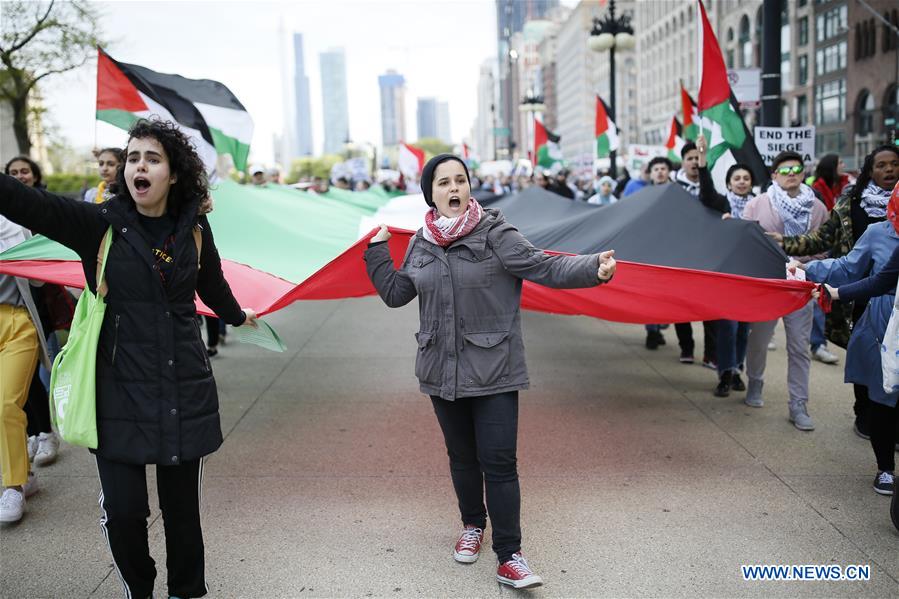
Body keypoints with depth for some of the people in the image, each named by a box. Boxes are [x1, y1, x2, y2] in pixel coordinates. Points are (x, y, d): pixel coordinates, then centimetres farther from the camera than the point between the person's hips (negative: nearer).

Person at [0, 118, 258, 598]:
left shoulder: (194, 229, 3)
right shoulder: (99, 224, -4)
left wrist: (238, 316, 40)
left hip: (184, 391, 2)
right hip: (121, 392, -1)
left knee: (181, 507, 9)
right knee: (122, 511, -1)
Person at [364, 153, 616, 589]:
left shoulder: (495, 234, -8)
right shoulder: (420, 244, 6)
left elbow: (546, 268, -15)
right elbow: (395, 293, 14)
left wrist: (593, 268, -30)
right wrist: (376, 249, 10)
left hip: (493, 371, -4)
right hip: (442, 370, 5)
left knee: (498, 463, -6)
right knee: (462, 457, 18)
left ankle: (509, 557, 1)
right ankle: (472, 526, 39)